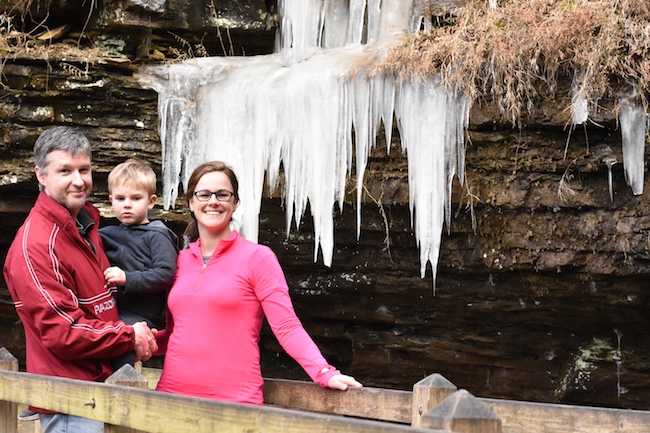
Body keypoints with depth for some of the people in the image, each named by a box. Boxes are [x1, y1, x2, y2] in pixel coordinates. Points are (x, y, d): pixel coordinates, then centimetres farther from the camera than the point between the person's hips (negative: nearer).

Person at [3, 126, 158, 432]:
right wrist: (129, 336, -12)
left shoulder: (87, 226, 13)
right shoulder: (34, 246, -18)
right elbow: (61, 332, -22)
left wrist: (143, 331, 6)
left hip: (102, 385, 9)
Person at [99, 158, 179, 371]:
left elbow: (165, 274, -10)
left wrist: (127, 279, -17)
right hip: (114, 315, 7)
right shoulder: (110, 234, 23)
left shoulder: (156, 237, 2)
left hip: (141, 319, -7)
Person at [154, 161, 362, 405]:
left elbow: (287, 328, -7)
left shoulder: (257, 257, 0)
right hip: (173, 393, 4)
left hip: (233, 399, -4)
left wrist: (324, 373, -21)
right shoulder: (180, 260, 13)